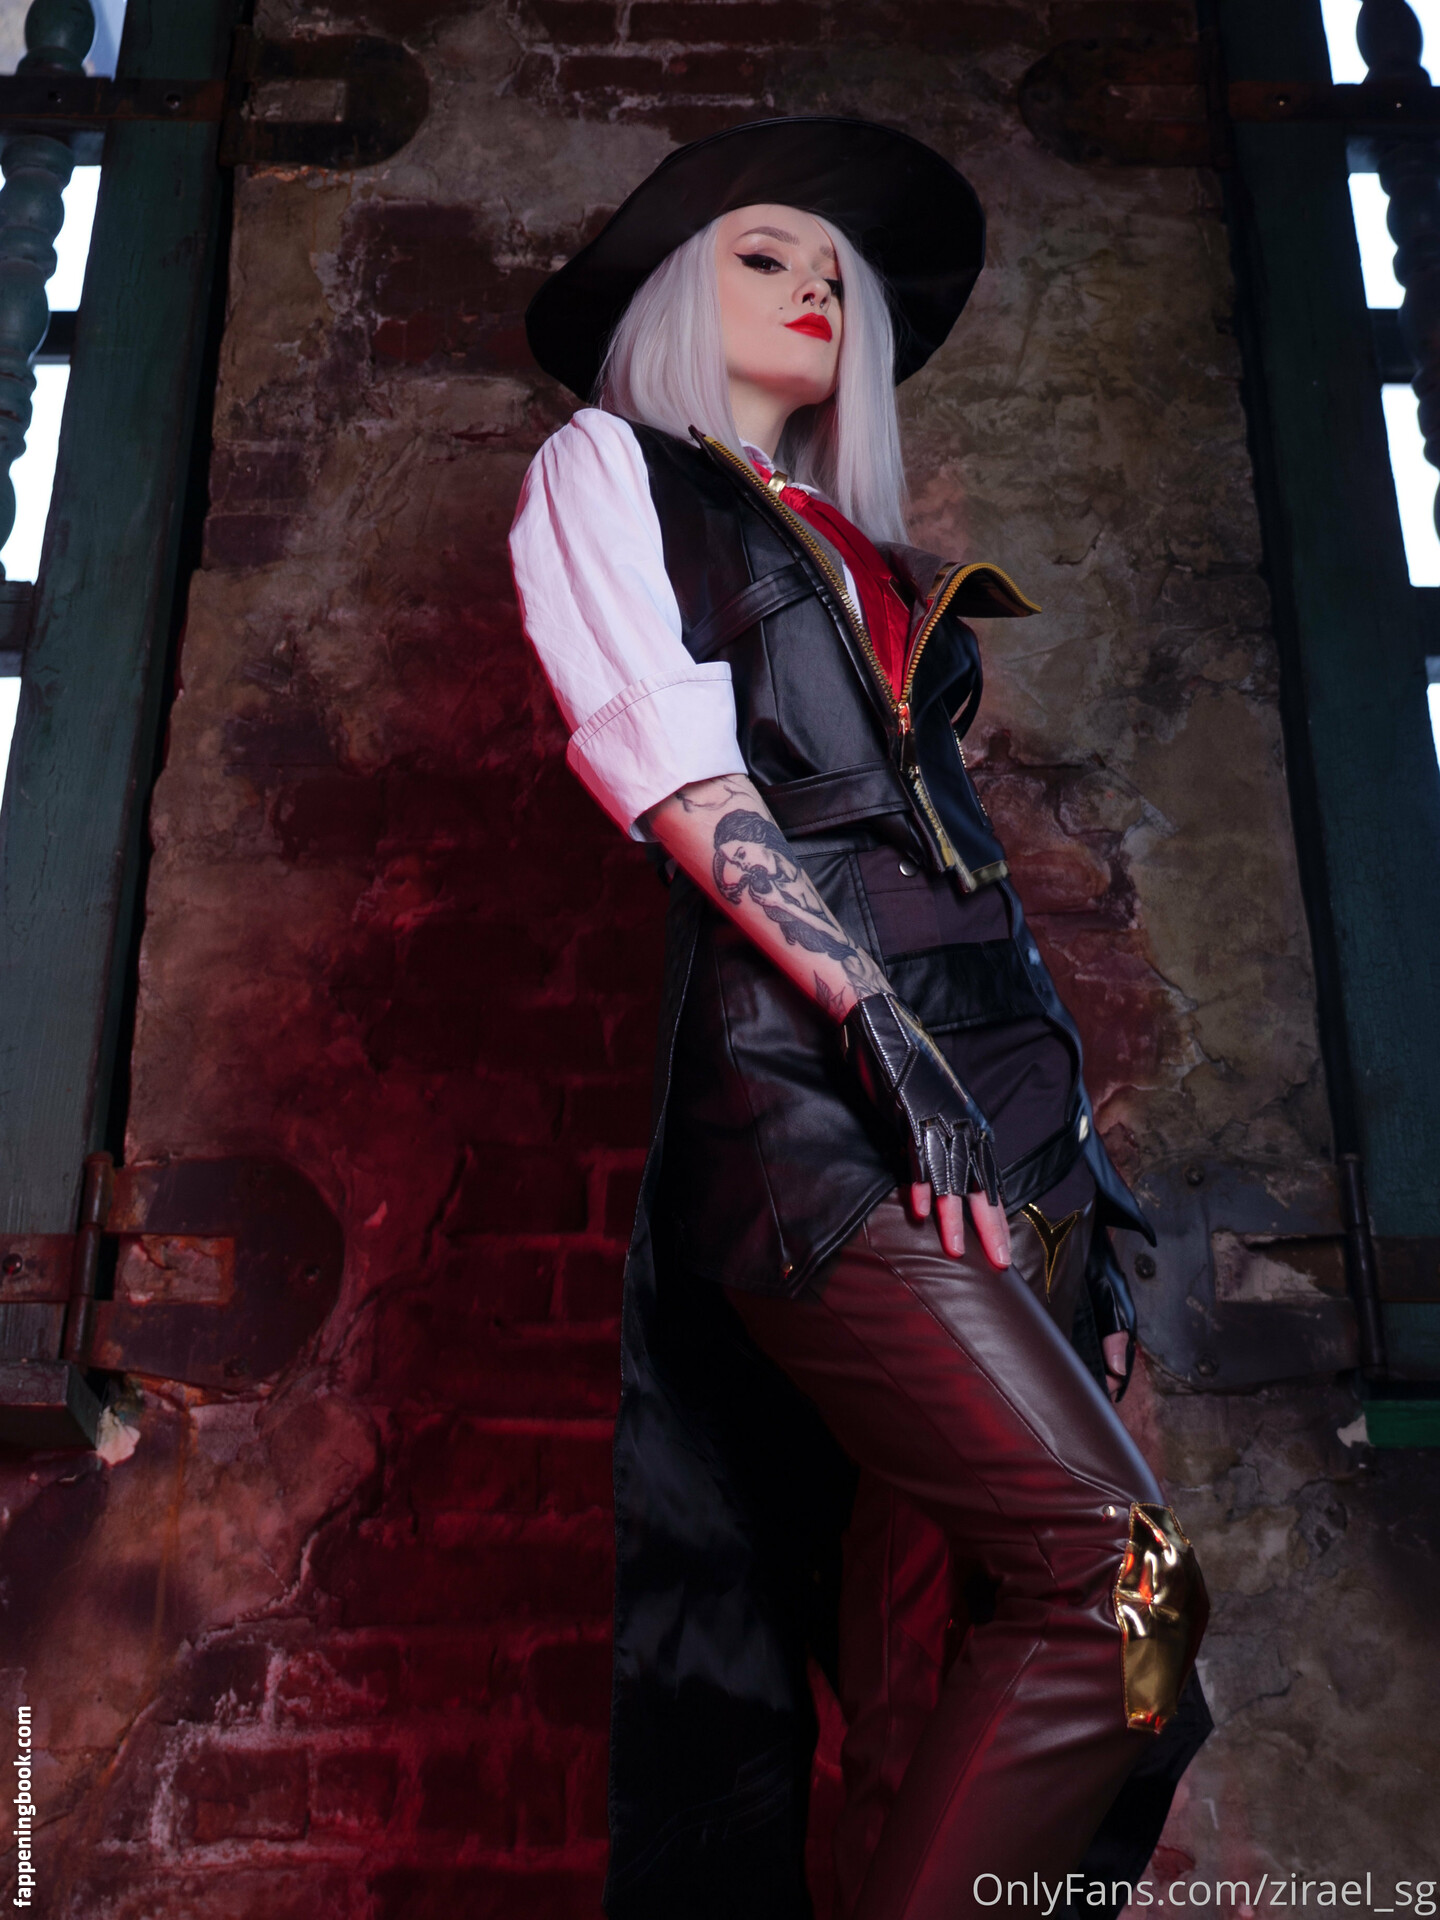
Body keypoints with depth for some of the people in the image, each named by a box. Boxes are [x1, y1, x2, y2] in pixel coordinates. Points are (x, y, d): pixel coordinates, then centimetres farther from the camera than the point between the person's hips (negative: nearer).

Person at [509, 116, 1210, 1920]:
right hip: (793, 1081, -6)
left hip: (995, 1095, 6)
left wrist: (1072, 1151, 13)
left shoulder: (881, 572, 30)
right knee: (1118, 1570, -19)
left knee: (941, 1663, -1)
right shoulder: (606, 469, 14)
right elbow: (682, 783, -3)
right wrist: (882, 1027, -15)